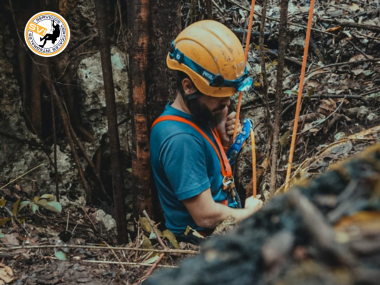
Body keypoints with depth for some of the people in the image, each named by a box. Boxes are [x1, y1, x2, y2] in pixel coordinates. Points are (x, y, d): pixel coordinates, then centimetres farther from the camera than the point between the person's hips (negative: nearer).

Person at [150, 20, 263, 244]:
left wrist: (223, 141, -5)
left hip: (227, 225, 9)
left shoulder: (200, 116, -1)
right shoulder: (180, 139, -28)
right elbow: (206, 216, -27)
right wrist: (250, 213, -10)